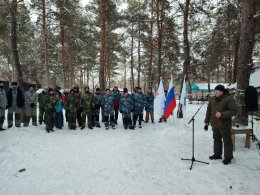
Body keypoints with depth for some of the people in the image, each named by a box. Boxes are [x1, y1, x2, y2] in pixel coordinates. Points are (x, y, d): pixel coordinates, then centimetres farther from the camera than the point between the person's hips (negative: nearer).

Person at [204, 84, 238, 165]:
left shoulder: (229, 99, -13)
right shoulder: (212, 99, 5)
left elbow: (234, 111, -17)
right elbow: (209, 110, 14)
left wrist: (222, 114, -27)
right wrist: (207, 121, 14)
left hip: (224, 125, -6)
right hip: (215, 124, 6)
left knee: (227, 141, 5)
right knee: (216, 139, 17)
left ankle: (228, 157, 18)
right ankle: (217, 154, 31)